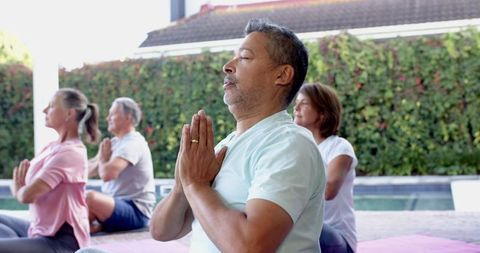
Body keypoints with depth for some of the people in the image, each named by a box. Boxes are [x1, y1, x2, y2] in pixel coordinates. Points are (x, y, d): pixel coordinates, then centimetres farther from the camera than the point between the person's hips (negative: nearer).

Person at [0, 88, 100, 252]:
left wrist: (17, 189, 0)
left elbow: (27, 195, -22)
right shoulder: (53, 147, 9)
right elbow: (19, 189, 11)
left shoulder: (70, 153, -18)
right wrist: (20, 187, -12)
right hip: (41, 230, 9)